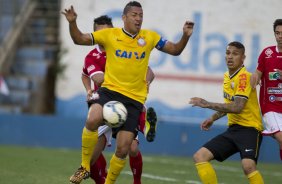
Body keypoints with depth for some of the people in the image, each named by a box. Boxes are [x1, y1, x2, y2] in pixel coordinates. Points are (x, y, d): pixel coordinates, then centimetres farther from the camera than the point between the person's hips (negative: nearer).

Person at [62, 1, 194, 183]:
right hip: (110, 90, -1)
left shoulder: (149, 37, 5)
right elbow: (79, 39, 2)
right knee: (92, 120, -32)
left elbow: (175, 50, 9)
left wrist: (186, 36, -10)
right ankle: (85, 167, -12)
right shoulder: (110, 35, 0)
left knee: (123, 149, -2)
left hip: (134, 98, 2)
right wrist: (72, 23, -17)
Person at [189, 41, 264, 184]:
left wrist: (207, 104, -20)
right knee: (199, 156, 0)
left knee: (248, 165, -32)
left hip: (249, 128, -9)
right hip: (232, 129, 9)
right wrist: (213, 118, 16)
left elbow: (237, 107, -24)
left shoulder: (244, 76, -14)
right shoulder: (227, 76, 12)